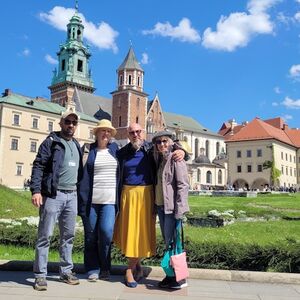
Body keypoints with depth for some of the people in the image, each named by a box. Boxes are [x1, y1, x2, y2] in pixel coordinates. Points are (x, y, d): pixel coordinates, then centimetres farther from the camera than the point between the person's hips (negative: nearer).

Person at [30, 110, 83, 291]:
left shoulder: (77, 145, 17)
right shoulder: (51, 142, -2)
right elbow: (38, 166, -9)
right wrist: (36, 190, -20)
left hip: (72, 195, 6)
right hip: (53, 195, -6)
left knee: (68, 235, 11)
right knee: (45, 235, -1)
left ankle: (66, 271, 22)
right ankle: (40, 275, 8)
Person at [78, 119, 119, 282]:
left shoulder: (115, 149, 12)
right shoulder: (89, 150, 4)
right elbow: (83, 176, 0)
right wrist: (82, 200, -8)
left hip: (109, 200, 1)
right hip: (91, 200, -1)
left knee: (106, 232, -12)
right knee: (91, 235, 5)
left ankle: (105, 268, 9)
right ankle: (93, 269, 20)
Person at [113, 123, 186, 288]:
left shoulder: (151, 149, 3)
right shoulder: (122, 153, 7)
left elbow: (173, 146, 8)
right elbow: (118, 177, 11)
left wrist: (181, 151, -15)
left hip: (146, 194, -1)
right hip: (128, 194, 1)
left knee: (142, 230, 3)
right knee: (129, 230, 2)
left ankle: (130, 269, 18)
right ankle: (137, 266, 20)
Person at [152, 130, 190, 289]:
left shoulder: (176, 159, -9)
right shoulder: (159, 160, 15)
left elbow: (183, 185, -15)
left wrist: (179, 209, -19)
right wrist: (155, 206, 11)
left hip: (172, 208, -8)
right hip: (161, 206, 8)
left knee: (172, 242, -3)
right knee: (167, 242, 13)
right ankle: (171, 275, 23)